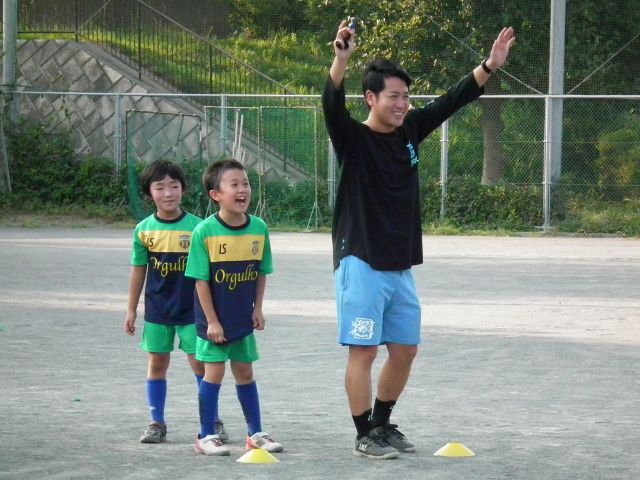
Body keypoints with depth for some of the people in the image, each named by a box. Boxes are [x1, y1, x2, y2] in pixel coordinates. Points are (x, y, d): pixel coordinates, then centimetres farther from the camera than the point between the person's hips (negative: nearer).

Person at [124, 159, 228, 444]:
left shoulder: (196, 227, -7)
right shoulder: (144, 230, 0)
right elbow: (138, 270, 8)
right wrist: (131, 310, 10)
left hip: (191, 308, -2)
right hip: (157, 310, 2)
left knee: (200, 363, -1)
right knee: (157, 363, 7)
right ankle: (157, 423, 16)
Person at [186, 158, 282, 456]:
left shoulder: (258, 228, -4)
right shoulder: (205, 231, -16)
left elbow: (261, 272, 6)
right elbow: (201, 280, -13)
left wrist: (258, 308, 0)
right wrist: (212, 321, -13)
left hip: (244, 318, 4)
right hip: (215, 319, -4)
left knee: (244, 372, 13)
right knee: (214, 372, 0)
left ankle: (256, 433, 22)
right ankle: (206, 436, 10)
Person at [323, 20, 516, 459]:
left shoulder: (410, 131, 8)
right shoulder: (353, 138, -9)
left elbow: (452, 101, 9)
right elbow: (332, 105, -27)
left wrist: (489, 66, -2)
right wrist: (341, 60, -44)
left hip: (401, 266, 7)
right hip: (362, 264, -7)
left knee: (405, 350, 12)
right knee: (364, 350, -5)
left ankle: (382, 423, 27)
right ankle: (365, 436, 3)